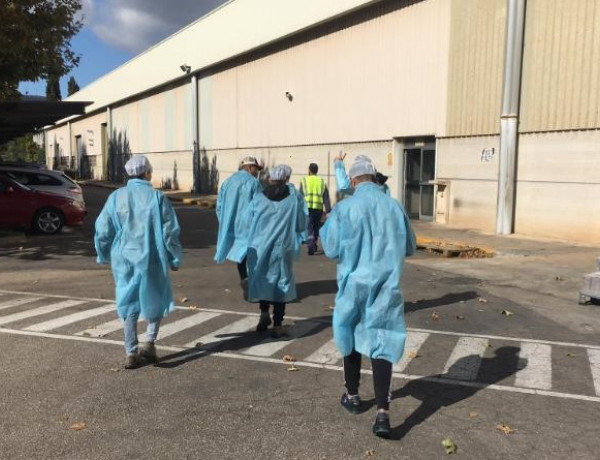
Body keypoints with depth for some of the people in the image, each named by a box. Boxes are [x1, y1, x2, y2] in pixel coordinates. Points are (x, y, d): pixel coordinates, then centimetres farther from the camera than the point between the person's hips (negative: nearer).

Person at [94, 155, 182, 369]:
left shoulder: (116, 197, -1)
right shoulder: (157, 197, -8)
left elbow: (102, 230, 2)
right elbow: (170, 232, -8)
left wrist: (105, 255, 18)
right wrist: (174, 259, 3)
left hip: (124, 259, 3)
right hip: (151, 259, -2)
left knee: (129, 305, 12)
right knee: (157, 300, 17)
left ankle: (131, 354, 14)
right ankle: (149, 343, 5)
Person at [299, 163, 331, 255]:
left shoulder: (304, 180, 5)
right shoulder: (322, 181, 12)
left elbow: (300, 195, 4)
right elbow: (326, 197, 6)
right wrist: (328, 210, 5)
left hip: (307, 207, -2)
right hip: (319, 208, 2)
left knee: (309, 227, -3)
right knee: (316, 226, 18)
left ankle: (311, 244, -22)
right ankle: (314, 245, 27)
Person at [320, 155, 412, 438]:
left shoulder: (344, 208, -11)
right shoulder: (394, 207, -2)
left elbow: (331, 250, -5)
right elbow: (408, 247, 10)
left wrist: (326, 228, 11)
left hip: (354, 284, -1)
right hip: (386, 287, 1)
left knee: (351, 336, 19)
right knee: (381, 343, 2)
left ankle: (352, 395, 34)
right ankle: (382, 412, -6)